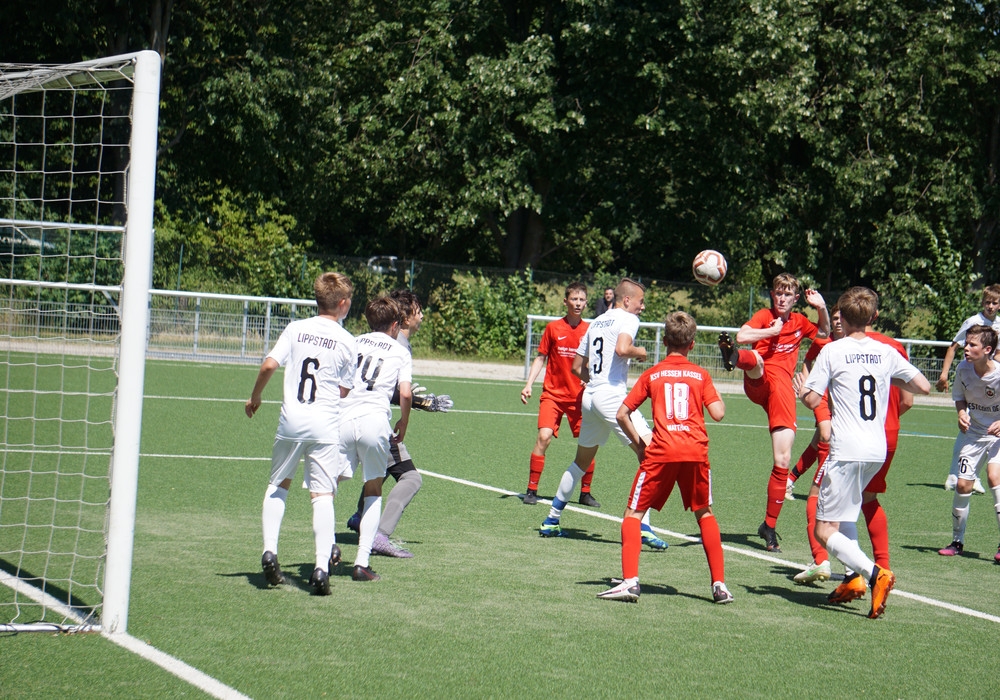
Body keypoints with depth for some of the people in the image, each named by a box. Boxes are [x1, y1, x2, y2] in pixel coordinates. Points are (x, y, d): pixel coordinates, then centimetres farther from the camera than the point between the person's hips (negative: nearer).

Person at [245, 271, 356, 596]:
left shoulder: (296, 329, 3)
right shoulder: (347, 341, 1)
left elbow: (269, 364, -5)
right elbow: (344, 391, 5)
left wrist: (254, 398, 10)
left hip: (291, 420, 2)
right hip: (325, 423, -1)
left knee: (278, 485, 19)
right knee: (322, 494, -1)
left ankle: (269, 551, 8)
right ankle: (321, 567, -10)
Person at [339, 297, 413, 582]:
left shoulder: (353, 343, 19)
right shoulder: (400, 352, 13)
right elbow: (405, 394, 1)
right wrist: (403, 425, 15)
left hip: (342, 419, 1)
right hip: (375, 421, -1)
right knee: (373, 491, 12)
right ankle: (362, 562, 3)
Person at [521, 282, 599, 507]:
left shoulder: (590, 330, 2)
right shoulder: (553, 328, 0)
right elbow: (540, 358, 6)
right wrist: (528, 385, -3)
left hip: (580, 396, 1)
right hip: (553, 393, -1)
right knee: (544, 437, -16)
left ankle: (585, 492, 17)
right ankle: (531, 490, -6)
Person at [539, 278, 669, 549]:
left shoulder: (597, 322, 20)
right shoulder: (627, 319, -3)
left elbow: (577, 367, 23)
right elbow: (622, 349, -24)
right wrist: (639, 352, -4)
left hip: (589, 396, 8)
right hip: (612, 397, -8)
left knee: (582, 460, 22)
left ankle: (551, 521, 27)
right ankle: (643, 526, -19)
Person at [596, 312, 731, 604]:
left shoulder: (652, 374, 10)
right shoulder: (700, 374, 10)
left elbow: (622, 414, 7)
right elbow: (718, 413, 2)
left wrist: (638, 444, 19)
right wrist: (716, 396, 22)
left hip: (661, 452, -2)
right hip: (696, 451, 2)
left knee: (634, 513, 8)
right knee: (705, 514, 20)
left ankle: (630, 581, -7)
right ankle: (719, 585, 15)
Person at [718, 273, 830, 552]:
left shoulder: (799, 322, 20)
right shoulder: (764, 316, 7)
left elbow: (824, 333, 37)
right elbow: (743, 335, -11)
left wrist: (822, 309, 19)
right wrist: (773, 331, -5)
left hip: (783, 390, 2)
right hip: (759, 383, -2)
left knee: (782, 461, -2)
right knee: (755, 359, -40)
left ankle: (769, 526, 7)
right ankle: (733, 356, -77)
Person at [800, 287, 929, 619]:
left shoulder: (833, 351, -5)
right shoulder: (886, 353, 8)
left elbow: (811, 400, -7)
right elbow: (924, 386, 12)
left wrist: (804, 388, 16)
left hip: (847, 451, -6)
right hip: (878, 451, 6)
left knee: (825, 531, -3)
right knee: (847, 510, 29)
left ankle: (874, 573, -23)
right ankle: (854, 578, 18)